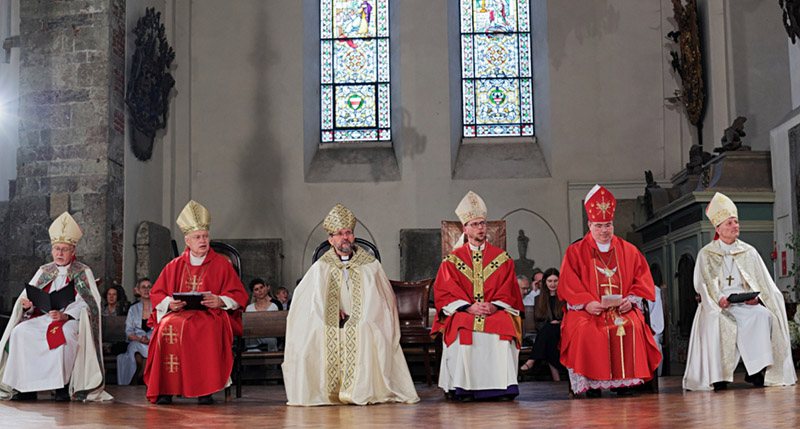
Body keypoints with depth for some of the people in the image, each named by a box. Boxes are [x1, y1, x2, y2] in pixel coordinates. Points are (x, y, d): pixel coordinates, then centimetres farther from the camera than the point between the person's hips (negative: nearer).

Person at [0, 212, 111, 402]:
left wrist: (65, 315, -24)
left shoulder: (83, 272, 4)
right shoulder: (44, 271, 17)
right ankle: (26, 387, -20)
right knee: (20, 331, -23)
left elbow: (87, 303, -8)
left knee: (64, 334, -37)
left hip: (72, 320, -4)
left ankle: (64, 384, -26)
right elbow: (27, 298, 11)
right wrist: (27, 304, -15)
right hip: (43, 318, 4)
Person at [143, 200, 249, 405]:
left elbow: (239, 295, 7)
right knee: (168, 327, -33)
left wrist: (219, 301, -13)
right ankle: (166, 389, -29)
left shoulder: (221, 264, 11)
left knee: (206, 329, -38)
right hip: (178, 313, 2)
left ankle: (205, 390, -33)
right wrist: (170, 303, -6)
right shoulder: (175, 266, 17)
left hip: (212, 314, -2)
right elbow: (156, 294, 16)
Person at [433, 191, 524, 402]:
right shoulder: (452, 260, 12)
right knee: (463, 333, -33)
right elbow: (444, 293, 3)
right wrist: (469, 306, -12)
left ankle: (501, 387, -28)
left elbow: (509, 291, 10)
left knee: (502, 329, -32)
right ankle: (463, 388, -28)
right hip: (462, 312, 0)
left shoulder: (502, 258, 15)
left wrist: (494, 305, -11)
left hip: (496, 311, 0)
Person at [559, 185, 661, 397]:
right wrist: (586, 303, -14)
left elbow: (642, 278, 12)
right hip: (587, 310, -1)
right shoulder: (575, 251, 10)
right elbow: (568, 284, 1)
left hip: (622, 308, 1)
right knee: (586, 331, -33)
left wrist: (631, 300, -6)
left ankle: (623, 381, -23)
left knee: (632, 327, -31)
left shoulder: (628, 250, 16)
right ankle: (591, 383, -24)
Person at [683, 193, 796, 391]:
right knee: (717, 320, -36)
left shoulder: (749, 252, 18)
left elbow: (762, 281, 12)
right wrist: (719, 298, -19)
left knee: (763, 315, -31)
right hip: (718, 305, -2)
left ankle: (757, 371, -28)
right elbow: (703, 284, 1)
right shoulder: (706, 254, 11)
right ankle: (718, 375, -33)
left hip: (746, 303, 2)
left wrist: (756, 295, -11)